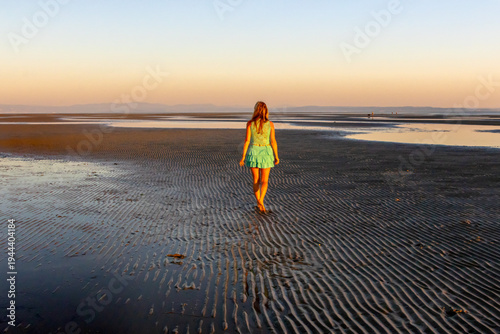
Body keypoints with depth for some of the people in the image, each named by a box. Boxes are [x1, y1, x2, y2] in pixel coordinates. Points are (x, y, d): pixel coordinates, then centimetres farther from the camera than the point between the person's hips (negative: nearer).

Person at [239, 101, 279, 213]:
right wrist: (276, 156, 3)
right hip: (265, 153, -1)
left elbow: (247, 140, -7)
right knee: (264, 181, 5)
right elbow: (273, 141, -6)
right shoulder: (270, 124, -6)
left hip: (253, 152, 1)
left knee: (256, 180, 15)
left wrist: (243, 156, -1)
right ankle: (261, 201, -18)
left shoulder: (250, 123, -6)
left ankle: (258, 203, 20)